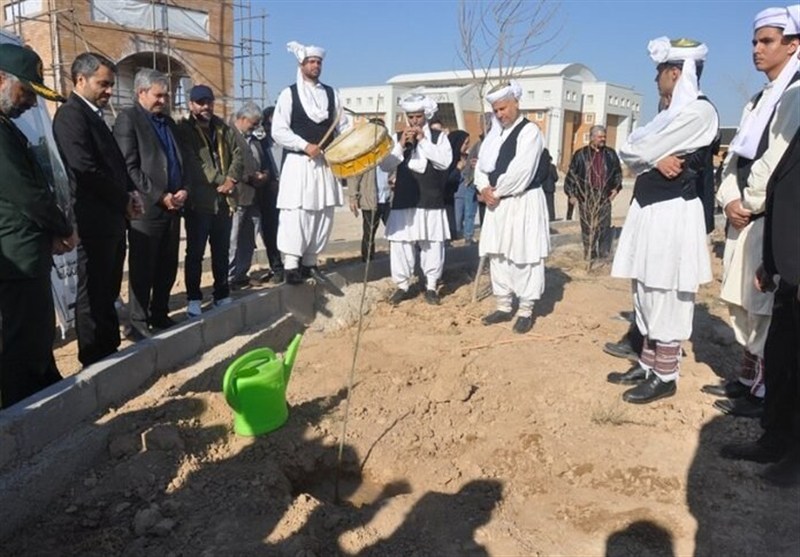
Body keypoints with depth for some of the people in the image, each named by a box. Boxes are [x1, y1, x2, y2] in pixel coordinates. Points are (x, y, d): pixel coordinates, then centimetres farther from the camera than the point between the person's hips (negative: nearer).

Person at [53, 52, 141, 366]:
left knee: (108, 292, 15)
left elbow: (114, 164, 22)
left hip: (112, 218, 10)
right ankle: (95, 362, 6)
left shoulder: (94, 115, 19)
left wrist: (131, 193, 4)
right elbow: (86, 169, -20)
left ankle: (110, 353, 24)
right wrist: (124, 199, -10)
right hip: (95, 220, -9)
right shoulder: (71, 114, -10)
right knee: (93, 294, -2)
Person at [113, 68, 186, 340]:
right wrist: (159, 196, -15)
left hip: (172, 206, 7)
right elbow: (128, 167, -11)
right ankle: (138, 323, 9)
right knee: (143, 269, -1)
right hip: (146, 207, -7)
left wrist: (182, 190, 3)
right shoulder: (128, 118, -3)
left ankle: (160, 316, 24)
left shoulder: (168, 122, 20)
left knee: (167, 269, 12)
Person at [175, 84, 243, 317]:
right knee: (195, 252, 2)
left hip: (224, 200, 5)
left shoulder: (223, 128, 13)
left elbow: (237, 154, 9)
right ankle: (193, 299, 10)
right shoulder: (183, 130, -4)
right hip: (199, 201, -5)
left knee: (222, 251, 13)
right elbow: (192, 164, -12)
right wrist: (220, 180, -11)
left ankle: (222, 295, 24)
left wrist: (231, 179, -8)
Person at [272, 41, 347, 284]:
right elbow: (278, 131, -7)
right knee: (296, 214, -10)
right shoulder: (289, 93, -2)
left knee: (323, 214, 8)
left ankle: (310, 262, 19)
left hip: (325, 162, 5)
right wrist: (305, 146, -16)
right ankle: (291, 265, -5)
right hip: (298, 162, -5)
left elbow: (341, 125, 15)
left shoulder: (331, 93, 12)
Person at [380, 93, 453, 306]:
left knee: (432, 244, 4)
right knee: (400, 243, 3)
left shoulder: (439, 137, 3)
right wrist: (401, 145, -12)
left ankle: (431, 286, 17)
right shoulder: (398, 137, 8)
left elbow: (445, 162, -12)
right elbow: (385, 165, 0)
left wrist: (423, 141, -13)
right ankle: (402, 285, 16)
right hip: (404, 200, 2)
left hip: (431, 201, -1)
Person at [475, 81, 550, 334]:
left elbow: (520, 170, -19)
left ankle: (525, 310, 7)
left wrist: (495, 191, -11)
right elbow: (482, 163, 12)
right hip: (498, 202, 8)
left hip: (523, 202, -8)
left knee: (523, 255, -3)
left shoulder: (529, 131, -10)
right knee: (497, 254, 10)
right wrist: (484, 187, -7)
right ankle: (503, 306, 21)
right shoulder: (495, 132, 13)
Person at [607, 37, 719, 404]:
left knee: (666, 298, -3)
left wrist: (648, 157, 1)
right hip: (648, 211, 9)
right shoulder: (672, 114, 18)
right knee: (648, 294, 14)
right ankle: (648, 365, 25)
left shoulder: (700, 111, -11)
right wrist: (657, 161, -9)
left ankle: (665, 377, 7)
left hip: (673, 214, -9)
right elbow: (630, 154, 7)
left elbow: (638, 151, -18)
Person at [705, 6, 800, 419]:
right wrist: (730, 199, -1)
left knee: (766, 308, -4)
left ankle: (765, 392, 5)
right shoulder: (758, 101, 20)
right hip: (742, 217, 9)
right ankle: (748, 378, 24)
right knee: (741, 303, 13)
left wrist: (749, 204, -10)